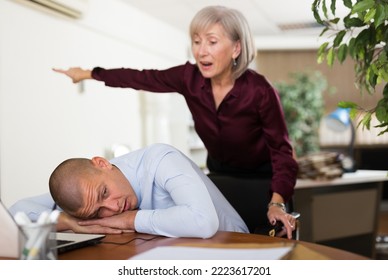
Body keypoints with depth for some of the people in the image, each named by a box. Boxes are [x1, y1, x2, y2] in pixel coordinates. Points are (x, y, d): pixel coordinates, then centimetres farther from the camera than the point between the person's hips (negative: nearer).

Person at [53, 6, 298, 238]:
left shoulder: (260, 91, -30)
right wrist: (88, 74, 4)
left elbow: (282, 150, -24)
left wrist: (277, 203, -38)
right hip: (219, 174, 4)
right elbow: (142, 78, -5)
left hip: (261, 179, -3)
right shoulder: (189, 77, -19)